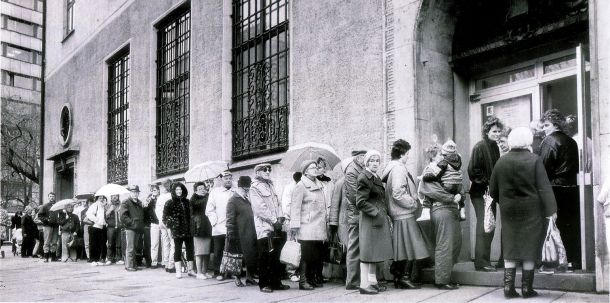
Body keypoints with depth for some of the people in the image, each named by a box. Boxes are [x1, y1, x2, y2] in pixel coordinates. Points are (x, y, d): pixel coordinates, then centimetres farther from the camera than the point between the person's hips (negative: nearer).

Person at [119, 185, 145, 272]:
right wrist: (132, 222, -15)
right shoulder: (126, 203, -4)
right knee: (130, 248, -6)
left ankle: (133, 264, 19)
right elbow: (122, 216, -14)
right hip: (130, 228, -7)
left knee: (134, 247, 12)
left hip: (138, 229, 7)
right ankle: (129, 266, -2)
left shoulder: (139, 203, 20)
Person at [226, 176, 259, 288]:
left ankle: (250, 277, 15)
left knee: (252, 256, 5)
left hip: (250, 234, 7)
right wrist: (231, 235, -16)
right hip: (240, 235, -7)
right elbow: (230, 219, -11)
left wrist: (254, 232, 18)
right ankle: (237, 277, 14)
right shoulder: (233, 200, -6)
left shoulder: (247, 200, 17)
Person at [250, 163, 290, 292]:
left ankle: (276, 282, 14)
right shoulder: (254, 188, -3)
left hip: (276, 228, 6)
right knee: (264, 258, -2)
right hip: (264, 227, -6)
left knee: (276, 256, 7)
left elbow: (278, 203, 17)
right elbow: (260, 209, -11)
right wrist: (274, 221, -13)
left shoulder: (271, 186, 20)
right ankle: (264, 284, 5)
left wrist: (281, 217, 0)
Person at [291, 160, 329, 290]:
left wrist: (325, 222, 21)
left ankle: (312, 278, 16)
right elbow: (295, 207, -10)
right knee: (307, 255, -6)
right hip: (307, 229, -7)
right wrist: (295, 225, -16)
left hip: (319, 229, 7)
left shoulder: (319, 186, 18)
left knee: (317, 255, 6)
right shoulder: (301, 186, -4)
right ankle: (303, 281, 0)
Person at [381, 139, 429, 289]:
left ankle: (398, 277, 17)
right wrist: (414, 203, -12)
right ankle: (405, 277, -4)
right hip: (405, 215, -10)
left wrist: (413, 202, 15)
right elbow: (398, 194, -23)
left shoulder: (392, 168, 16)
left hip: (397, 215, 10)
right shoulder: (398, 169, -15)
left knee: (401, 248, 13)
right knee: (410, 248, -5)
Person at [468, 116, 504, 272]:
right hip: (480, 193, -8)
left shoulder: (495, 147, 12)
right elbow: (473, 171, -17)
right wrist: (486, 183, -15)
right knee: (484, 227, -8)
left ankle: (485, 260, 19)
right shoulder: (479, 147, -12)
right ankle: (481, 262, -4)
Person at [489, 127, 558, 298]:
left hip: (508, 212, 3)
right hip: (531, 211, -2)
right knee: (530, 248, 5)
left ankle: (508, 287, 4)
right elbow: (544, 188, -12)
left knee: (510, 248, 9)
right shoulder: (534, 160, -8)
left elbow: (493, 191, 6)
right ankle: (527, 288, 9)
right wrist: (551, 210, -8)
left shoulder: (501, 162, 1)